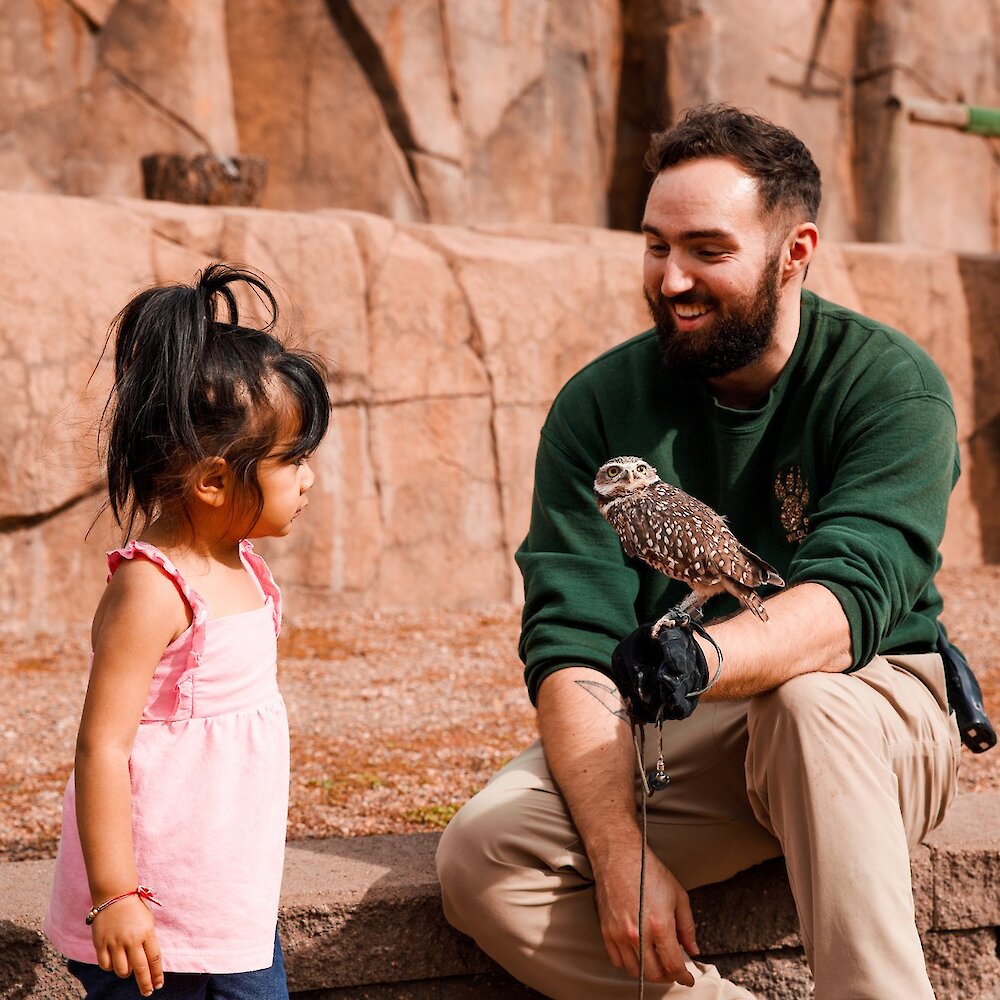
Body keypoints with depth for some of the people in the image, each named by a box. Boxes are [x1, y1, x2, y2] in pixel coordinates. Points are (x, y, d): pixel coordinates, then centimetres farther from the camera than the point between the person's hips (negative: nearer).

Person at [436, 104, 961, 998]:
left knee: (810, 701, -38)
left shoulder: (893, 386, -10)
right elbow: (569, 644, -10)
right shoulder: (600, 405, -2)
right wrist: (620, 852, -26)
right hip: (664, 739, 3)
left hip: (877, 729, -3)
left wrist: (693, 660, -48)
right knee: (481, 858, -23)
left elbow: (849, 600, -26)